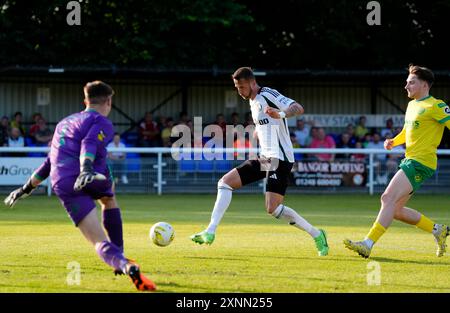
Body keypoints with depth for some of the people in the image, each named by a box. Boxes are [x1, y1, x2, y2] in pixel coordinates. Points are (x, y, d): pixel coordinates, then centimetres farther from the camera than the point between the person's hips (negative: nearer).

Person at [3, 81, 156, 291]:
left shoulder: (64, 123, 30)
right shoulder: (102, 123, 9)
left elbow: (50, 162, 37)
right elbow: (89, 144, -13)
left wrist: (27, 188, 48)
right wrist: (86, 169, -31)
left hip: (62, 185, 3)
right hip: (92, 180, -3)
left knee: (100, 242, -6)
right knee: (108, 195, 35)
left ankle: (124, 265, -38)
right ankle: (118, 256, 25)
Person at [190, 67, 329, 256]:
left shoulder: (268, 95, -12)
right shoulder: (253, 102, 16)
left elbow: (298, 109, -24)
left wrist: (281, 114, -41)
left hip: (280, 159, -9)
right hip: (264, 158, 9)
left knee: (273, 209, -16)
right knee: (225, 182, 1)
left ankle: (316, 235, -2)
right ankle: (210, 232, -1)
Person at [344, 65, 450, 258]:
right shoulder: (411, 105, 19)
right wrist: (393, 142, 12)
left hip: (420, 163, -10)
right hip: (409, 161, 10)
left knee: (389, 199, -20)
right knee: (395, 210, 7)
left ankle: (368, 244, -25)